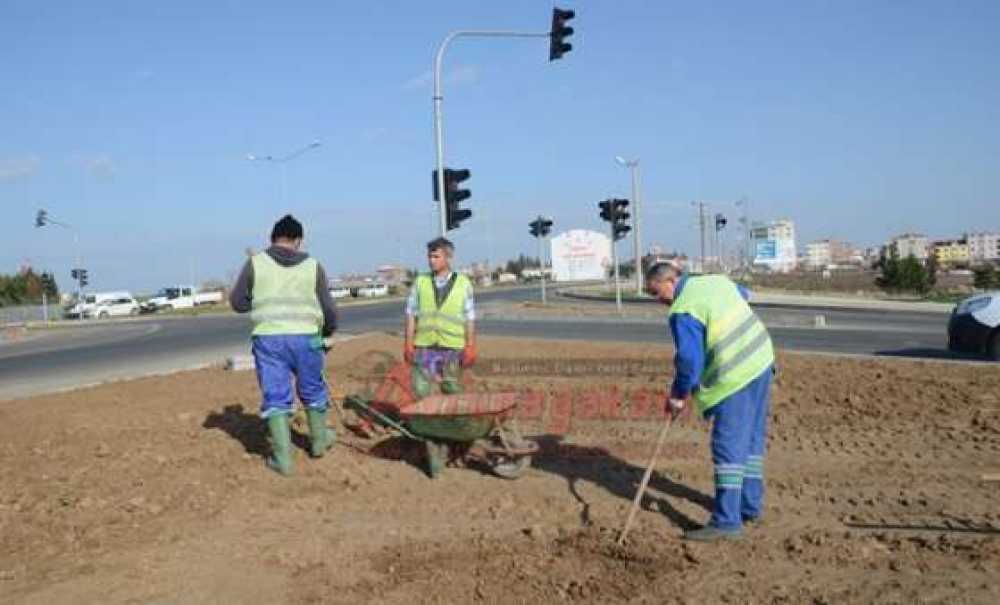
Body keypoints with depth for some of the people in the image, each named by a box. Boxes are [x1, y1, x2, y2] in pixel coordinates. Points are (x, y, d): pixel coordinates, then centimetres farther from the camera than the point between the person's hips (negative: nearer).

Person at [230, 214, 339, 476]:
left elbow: (237, 303, 6)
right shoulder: (313, 266, 3)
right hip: (305, 337, 1)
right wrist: (327, 331, 25)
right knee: (313, 391, 20)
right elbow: (328, 309, 6)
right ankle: (319, 440, 36)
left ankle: (282, 457, 5)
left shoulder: (255, 263, 1)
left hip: (268, 338, -1)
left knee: (275, 398, 6)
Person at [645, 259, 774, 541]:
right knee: (753, 438, 17)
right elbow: (743, 294, 31)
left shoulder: (683, 311, -16)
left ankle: (727, 520, -4)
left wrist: (679, 396, -3)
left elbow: (689, 360, -17)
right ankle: (751, 505, 29)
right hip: (762, 362, 9)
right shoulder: (715, 280, 10)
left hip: (735, 377, -9)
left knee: (728, 447, -6)